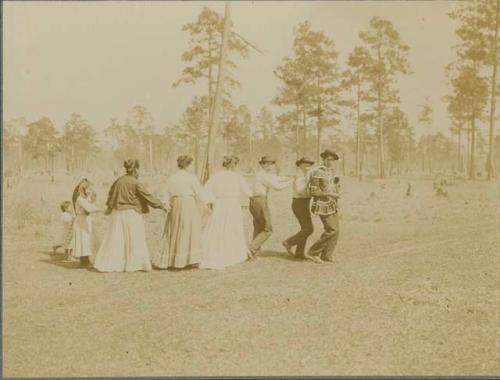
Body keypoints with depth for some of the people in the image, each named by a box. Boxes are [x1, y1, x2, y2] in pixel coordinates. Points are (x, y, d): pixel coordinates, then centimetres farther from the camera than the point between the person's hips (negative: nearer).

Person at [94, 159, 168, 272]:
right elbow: (147, 196, -10)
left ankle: (107, 264, 9)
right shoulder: (135, 183, -12)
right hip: (132, 213, -6)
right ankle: (132, 264, 8)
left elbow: (111, 193, 20)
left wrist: (110, 207, 35)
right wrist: (161, 205, 0)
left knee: (115, 239, 8)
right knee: (134, 240, 4)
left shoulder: (119, 180, 7)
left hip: (118, 213, 6)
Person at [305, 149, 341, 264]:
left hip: (331, 204, 9)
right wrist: (329, 194, -20)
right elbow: (313, 191, -19)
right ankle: (312, 253, -3)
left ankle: (326, 255, 15)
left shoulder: (330, 171, 11)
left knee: (335, 230, 5)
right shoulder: (317, 172, -17)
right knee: (331, 230, -12)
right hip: (322, 205, -9)